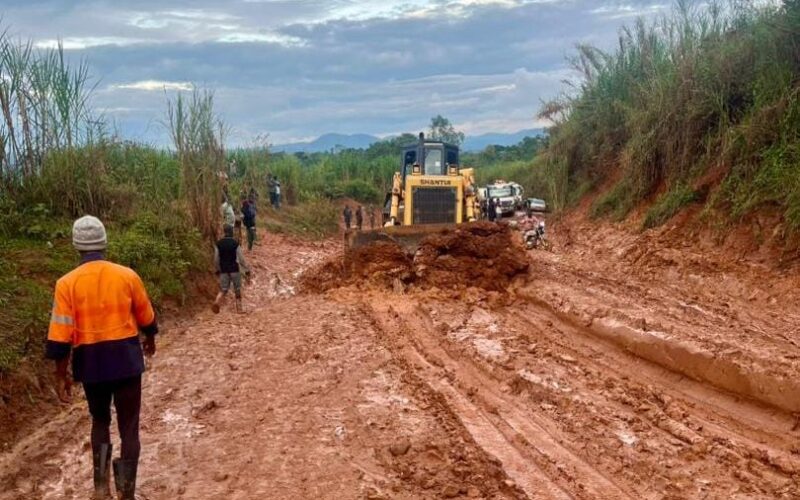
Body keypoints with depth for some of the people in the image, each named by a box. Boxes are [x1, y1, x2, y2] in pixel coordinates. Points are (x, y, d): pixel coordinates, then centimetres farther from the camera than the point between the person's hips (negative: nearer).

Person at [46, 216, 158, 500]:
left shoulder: (67, 283, -9)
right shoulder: (127, 276, -5)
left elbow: (61, 336, -10)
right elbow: (146, 318, 9)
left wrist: (61, 376, -1)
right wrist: (150, 341, 29)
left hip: (90, 363, 1)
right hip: (126, 359, 0)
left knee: (100, 420, 22)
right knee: (128, 426, 8)